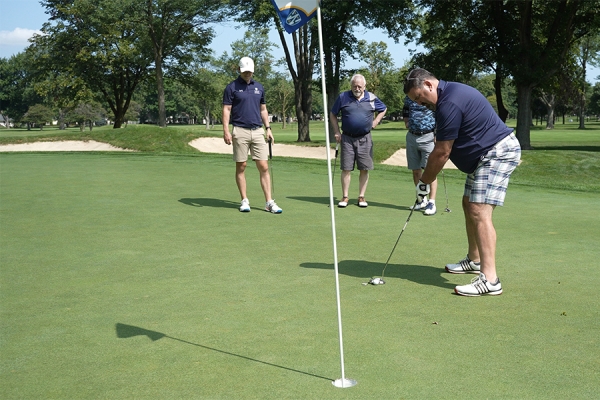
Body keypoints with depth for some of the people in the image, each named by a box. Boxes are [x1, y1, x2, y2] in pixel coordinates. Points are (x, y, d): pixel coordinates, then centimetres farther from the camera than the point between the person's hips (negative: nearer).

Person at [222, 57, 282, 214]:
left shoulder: (259, 87, 13)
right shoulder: (232, 87, -1)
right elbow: (226, 110, -4)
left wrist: (268, 128, 9)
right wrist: (226, 131, -15)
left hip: (258, 131, 4)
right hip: (240, 131, -3)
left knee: (264, 167, -2)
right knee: (241, 167, 2)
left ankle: (269, 202, -1)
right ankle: (244, 201, 11)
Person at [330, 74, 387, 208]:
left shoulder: (371, 98, 3)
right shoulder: (343, 97, 0)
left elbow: (383, 109, 20)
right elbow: (333, 114, 10)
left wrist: (375, 122, 6)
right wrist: (336, 132, 2)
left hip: (365, 139, 1)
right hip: (347, 138, -1)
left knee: (364, 169, 2)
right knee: (346, 169, -1)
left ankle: (361, 197, 11)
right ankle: (345, 197, 6)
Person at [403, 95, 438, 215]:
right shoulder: (408, 97, 11)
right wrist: (406, 121, 7)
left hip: (428, 136, -6)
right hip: (411, 136, 6)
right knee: (415, 170, 9)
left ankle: (432, 203, -6)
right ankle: (422, 200, 22)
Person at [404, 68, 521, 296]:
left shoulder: (449, 103, -22)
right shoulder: (450, 93, 11)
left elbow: (442, 152, -18)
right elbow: (441, 146, 17)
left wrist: (424, 182, -7)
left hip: (498, 153, -11)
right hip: (485, 155, 11)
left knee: (480, 211, -19)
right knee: (469, 204, 18)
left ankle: (489, 279, -23)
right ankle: (474, 260, 32)